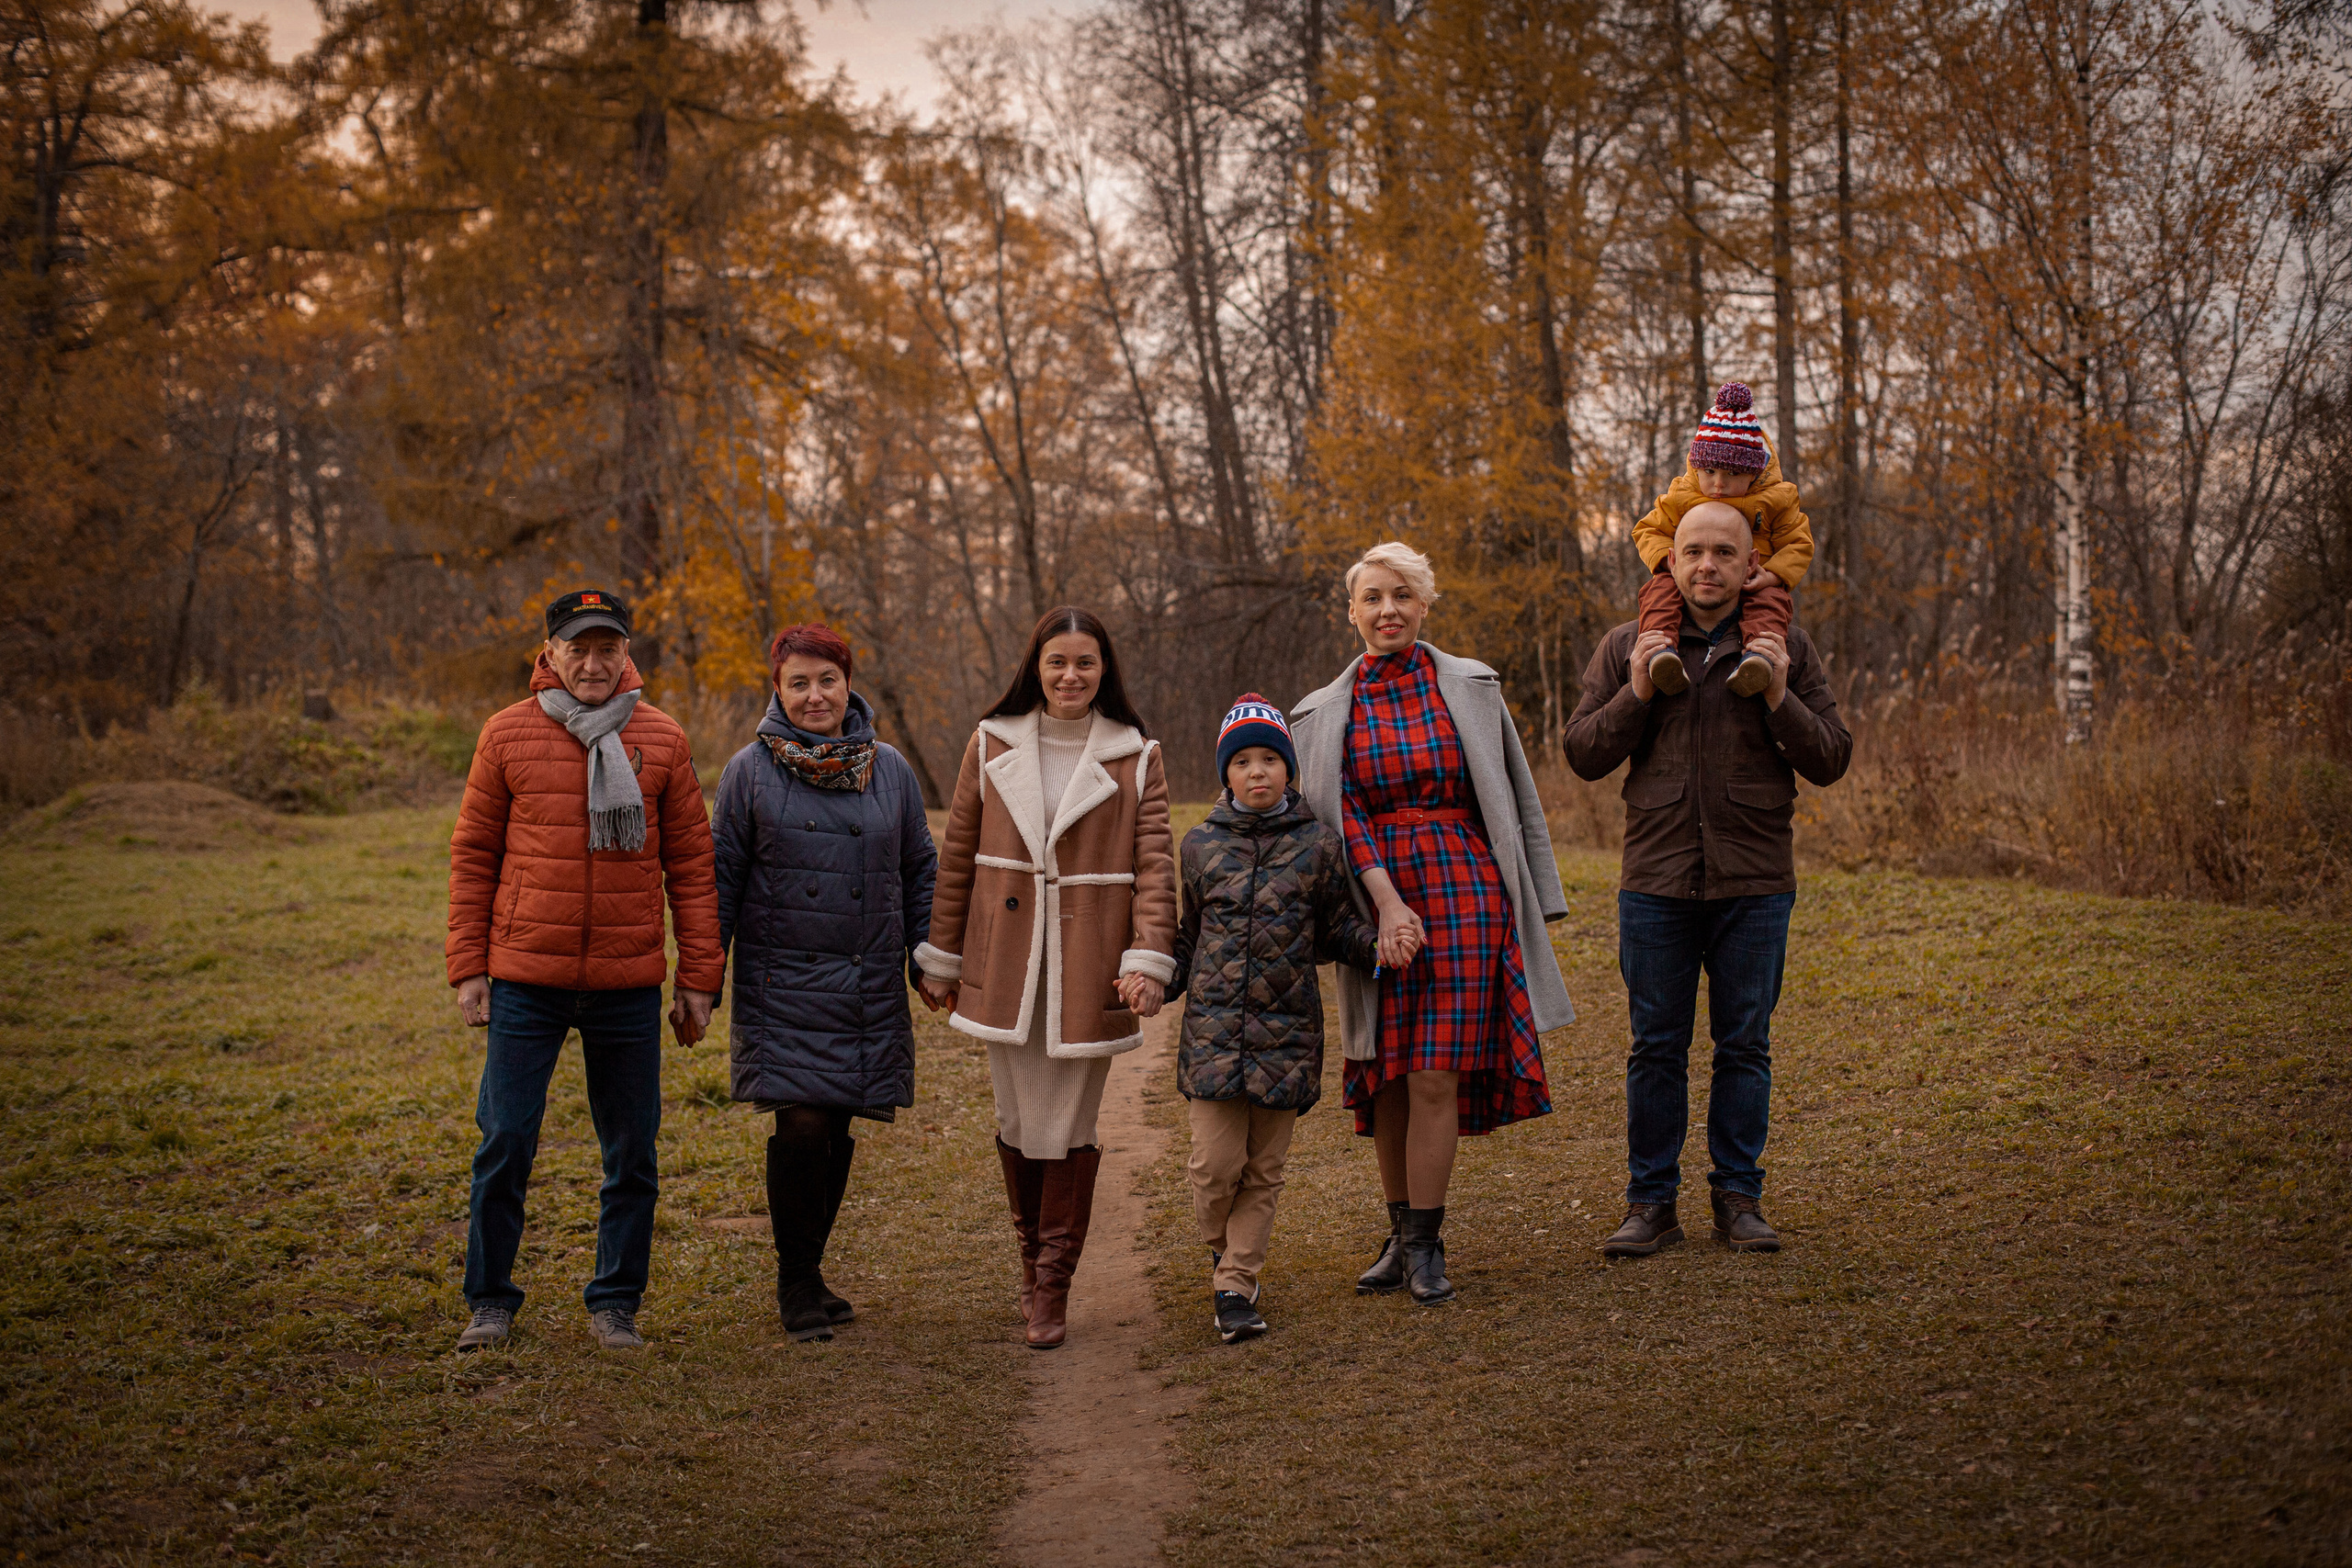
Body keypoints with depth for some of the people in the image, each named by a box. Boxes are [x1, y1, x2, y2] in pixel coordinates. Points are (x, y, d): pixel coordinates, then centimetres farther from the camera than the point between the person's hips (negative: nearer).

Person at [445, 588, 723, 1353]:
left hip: (629, 986, 1)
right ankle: (490, 1301, 17)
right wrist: (468, 967, 1)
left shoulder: (662, 740, 4)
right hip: (524, 980, -1)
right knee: (505, 1142, 1)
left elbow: (690, 865, 6)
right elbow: (472, 854, 5)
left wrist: (698, 980, 3)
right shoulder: (508, 734, 1)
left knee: (631, 1153, 7)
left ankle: (615, 1304, 21)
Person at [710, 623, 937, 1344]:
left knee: (839, 1131, 7)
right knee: (801, 1128, -11)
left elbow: (920, 870, 15)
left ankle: (808, 1270, 25)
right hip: (783, 985, -3)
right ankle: (797, 1283, 6)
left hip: (869, 987, 3)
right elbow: (723, 877, 4)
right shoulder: (751, 771, 1)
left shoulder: (890, 770, 7)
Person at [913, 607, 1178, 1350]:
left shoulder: (1135, 757, 3)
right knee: (1017, 1122, 8)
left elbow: (1154, 864, -2)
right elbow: (957, 857, 10)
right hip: (1005, 965, 2)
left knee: (1068, 1128, -1)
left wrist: (1149, 958, -13)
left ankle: (1052, 1287, 10)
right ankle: (1032, 1258, 27)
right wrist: (941, 958, 10)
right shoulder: (992, 746, 6)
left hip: (1088, 967, -2)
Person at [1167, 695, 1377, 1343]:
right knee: (1216, 1163, -5)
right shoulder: (1201, 846, 5)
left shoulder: (1318, 846, 3)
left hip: (1287, 1031, 0)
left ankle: (1234, 1284, 16)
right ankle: (1222, 1249, 24)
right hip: (1215, 1028, 0)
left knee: (1263, 1170, 5)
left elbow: (1336, 929, 11)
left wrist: (1378, 944, -8)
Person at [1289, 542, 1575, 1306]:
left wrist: (1532, 901, 7)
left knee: (1435, 1073, -6)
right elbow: (1338, 816, 0)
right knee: (1386, 1076, 5)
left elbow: (1514, 799, 9)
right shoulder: (1322, 713, 7)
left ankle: (1425, 1243, 3)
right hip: (1374, 895, 2)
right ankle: (1403, 1232, 20)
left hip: (1463, 890, -2)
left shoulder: (1471, 688, 5)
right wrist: (1388, 902, -13)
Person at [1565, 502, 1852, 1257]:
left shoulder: (1787, 650, 6)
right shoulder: (1627, 648, 6)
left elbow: (1831, 760, 2)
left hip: (1755, 883, 0)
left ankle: (1739, 1197, 17)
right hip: (1656, 882, 0)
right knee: (1656, 1047, 5)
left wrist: (1780, 699, -13)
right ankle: (1651, 1202, 14)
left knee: (1745, 1044, 6)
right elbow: (1583, 755, 3)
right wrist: (1636, 693, -11)